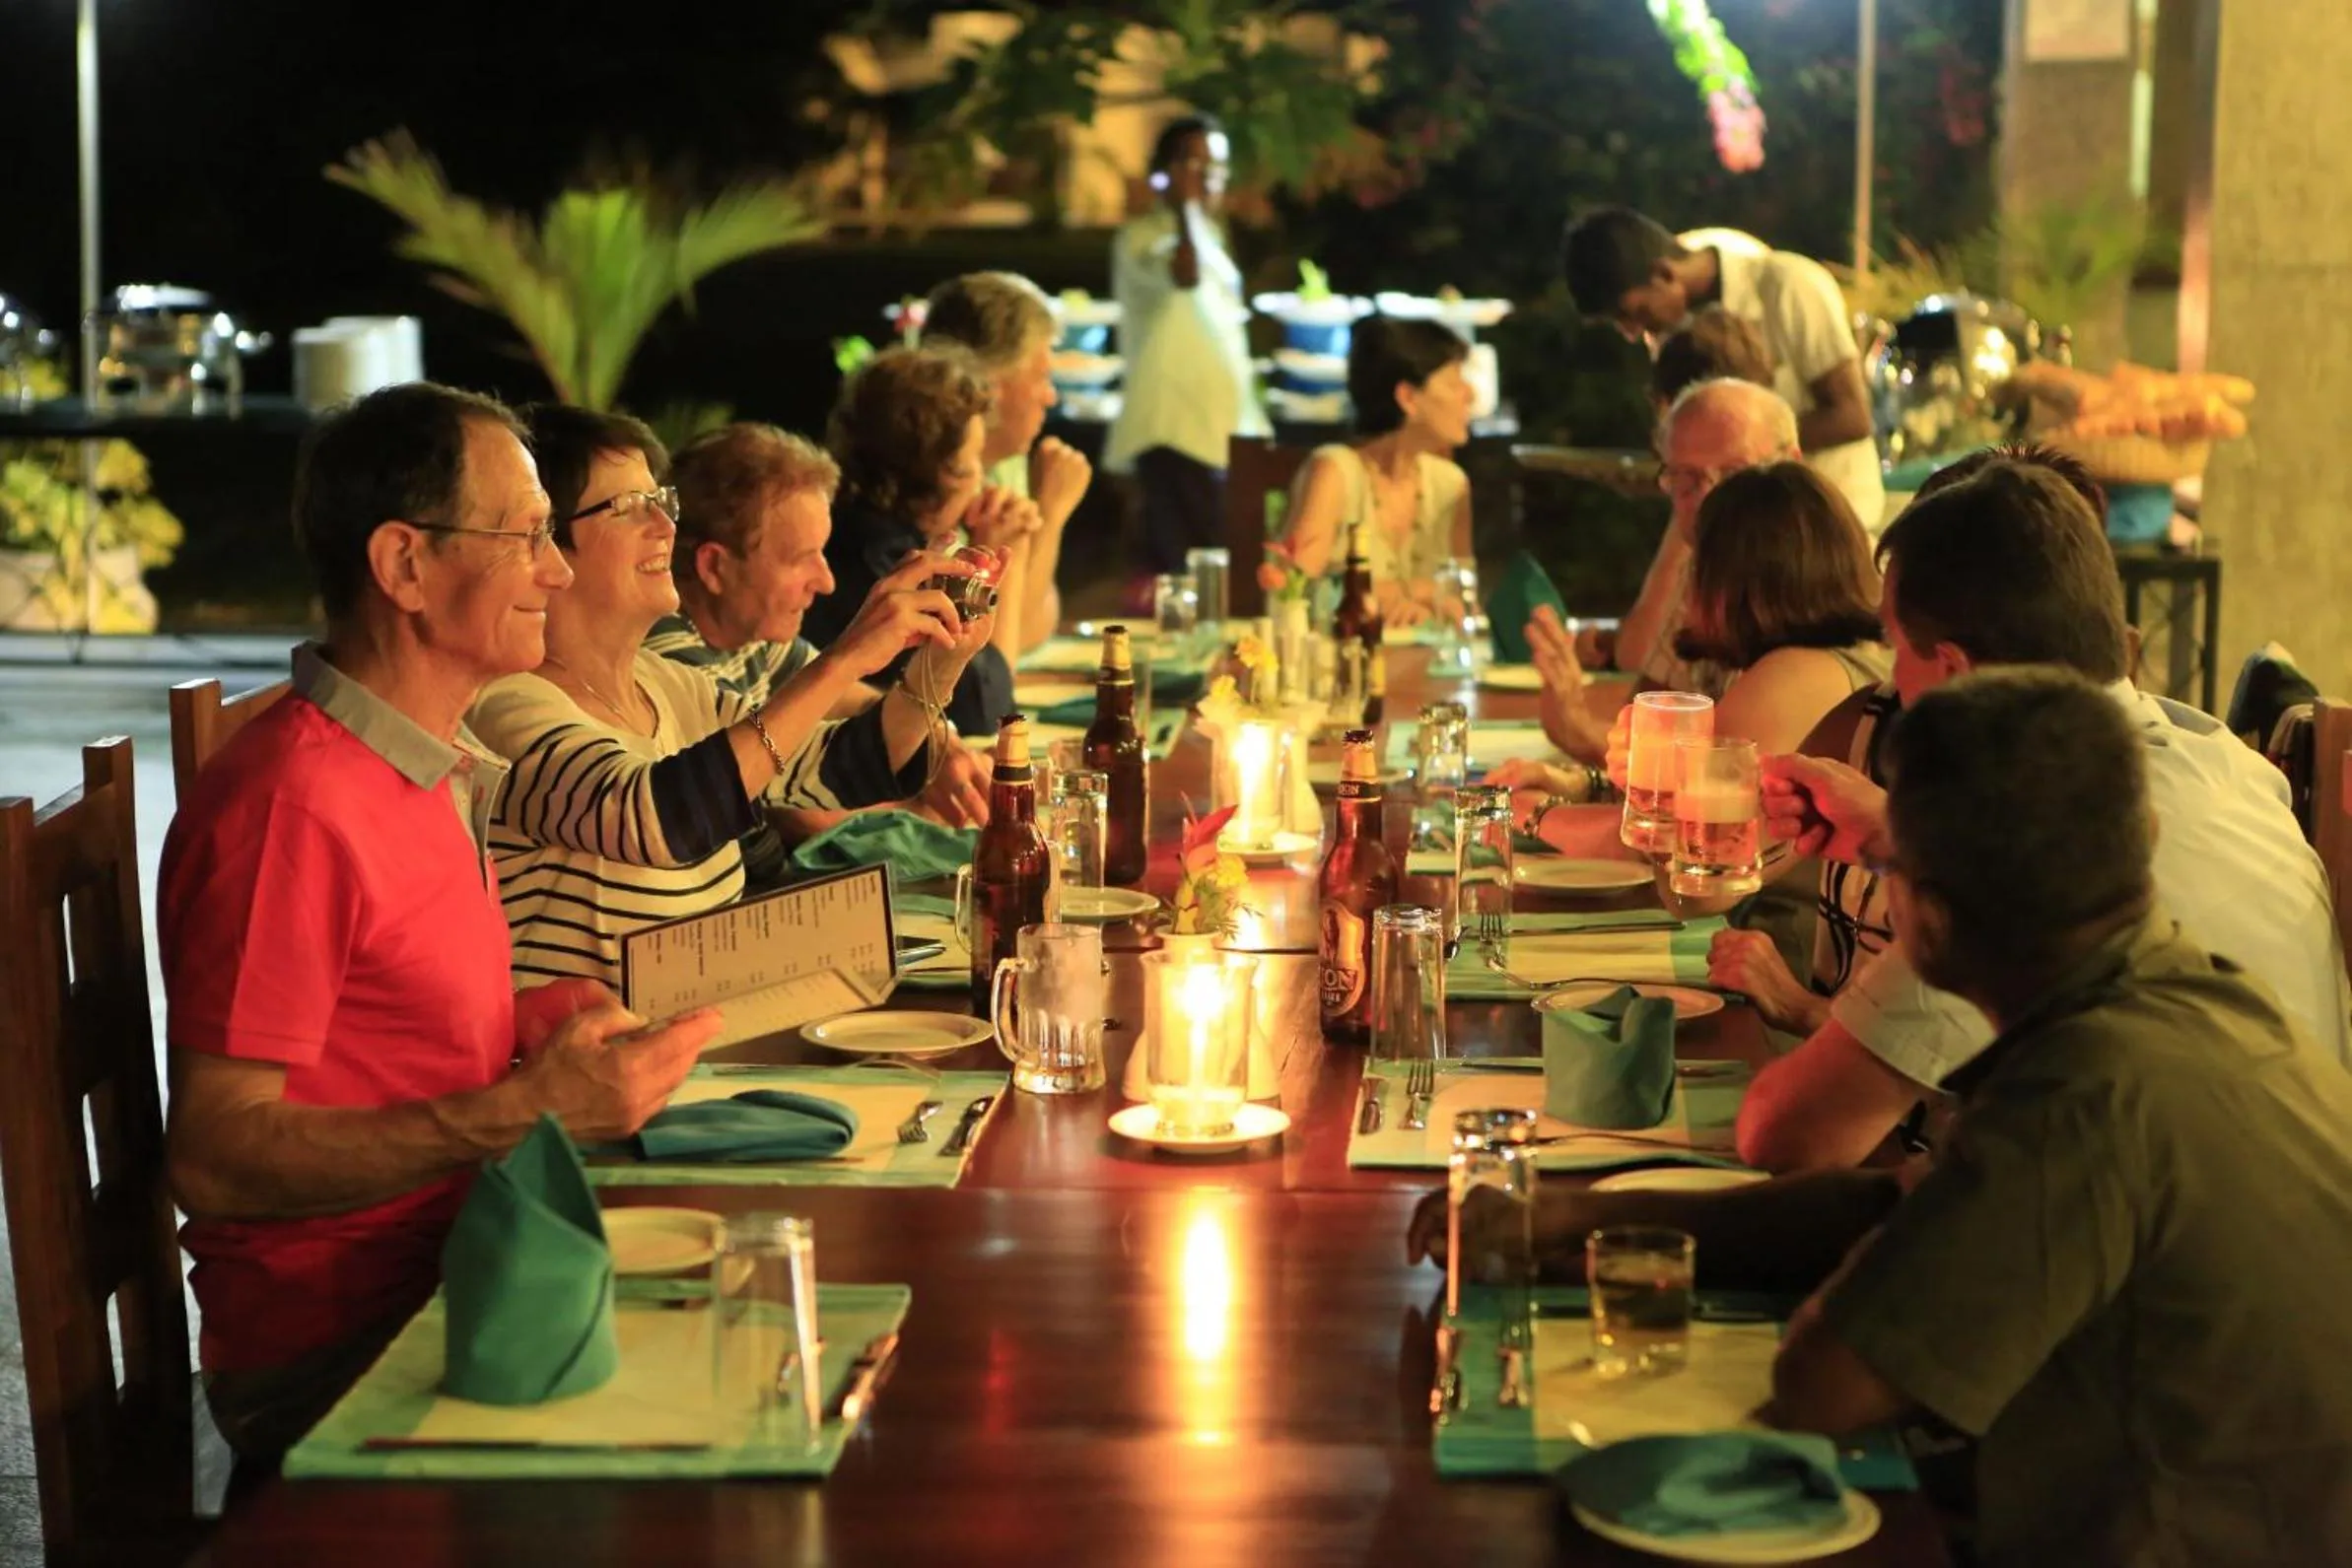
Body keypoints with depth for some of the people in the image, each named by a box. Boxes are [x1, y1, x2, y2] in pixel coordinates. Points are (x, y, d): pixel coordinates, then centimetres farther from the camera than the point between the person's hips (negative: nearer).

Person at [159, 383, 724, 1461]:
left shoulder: (434, 776, 14)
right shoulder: (295, 807, -17)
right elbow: (215, 1158, -21)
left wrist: (532, 1026, 6)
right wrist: (528, 1109, -23)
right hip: (334, 1356, -9)